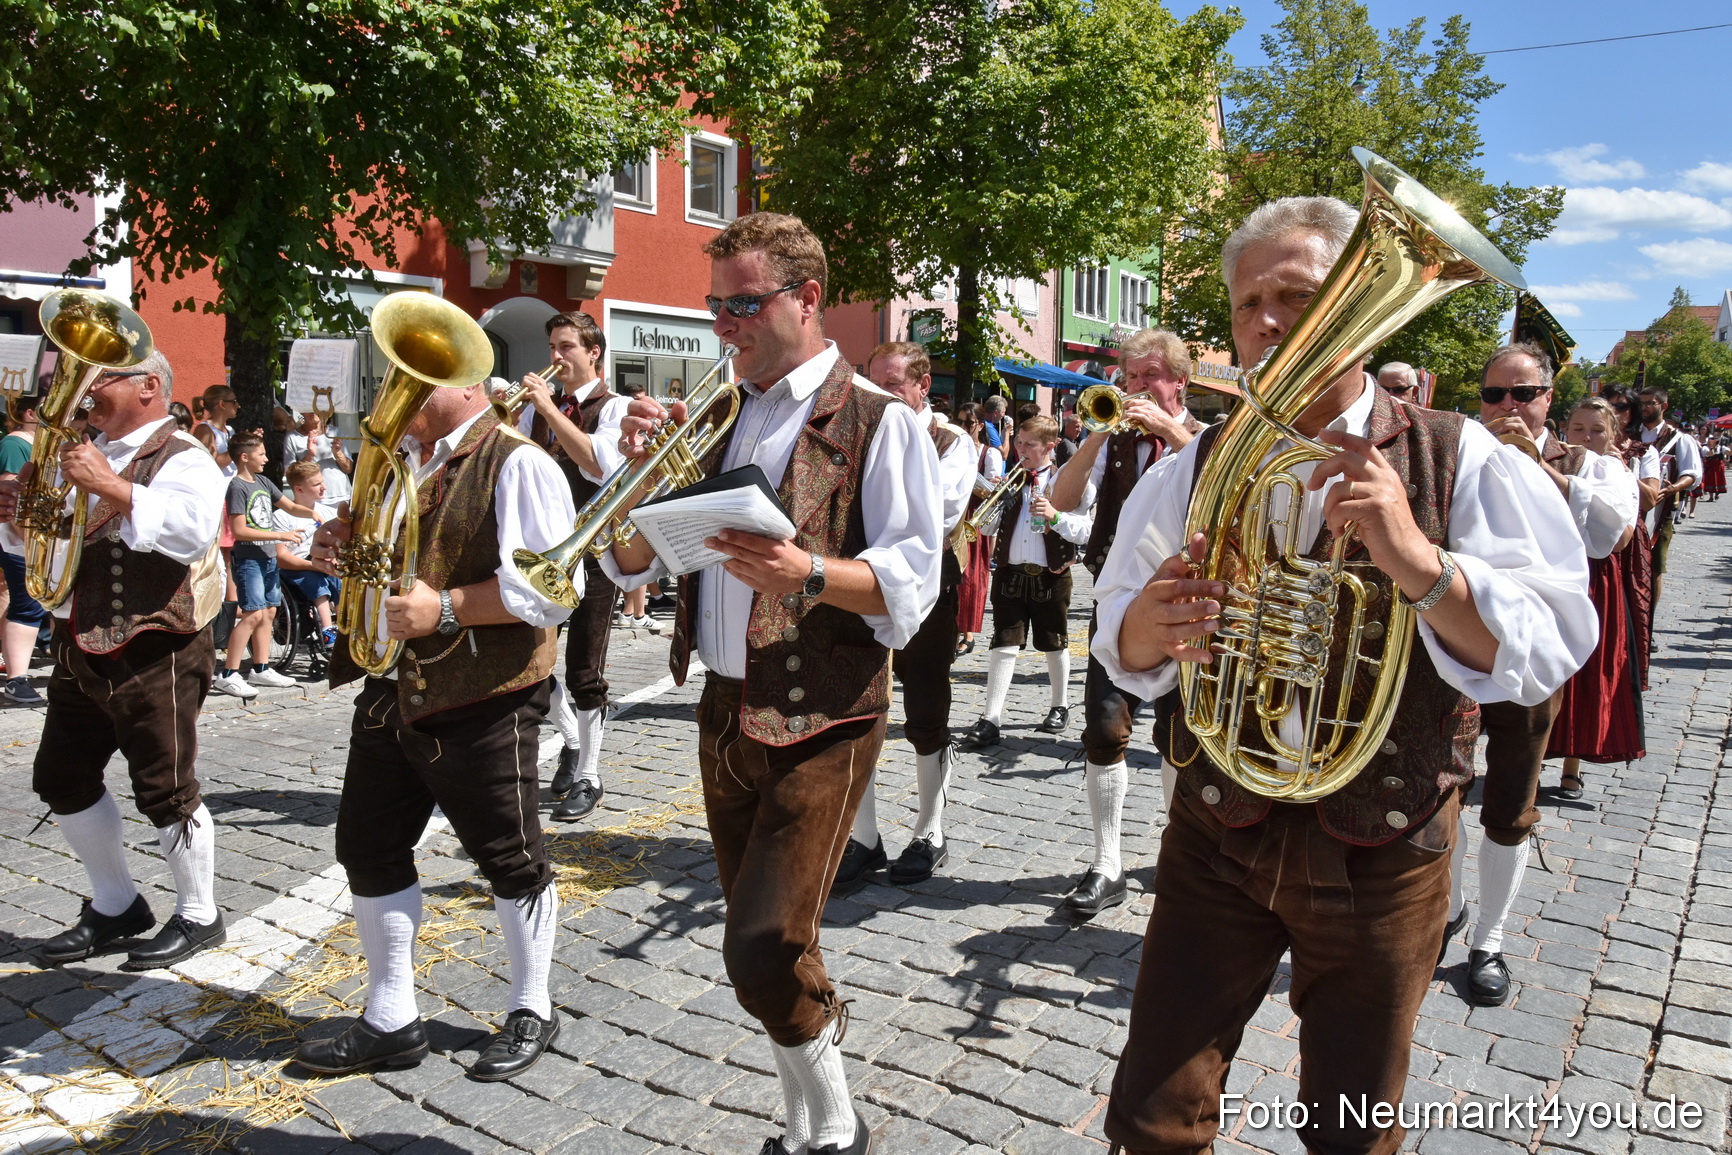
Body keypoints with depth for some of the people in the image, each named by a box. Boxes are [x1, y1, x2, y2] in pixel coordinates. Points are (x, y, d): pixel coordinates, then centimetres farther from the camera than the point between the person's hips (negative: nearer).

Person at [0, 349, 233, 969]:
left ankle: (198, 917, 18)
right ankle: (115, 906, 31)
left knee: (165, 790, -1)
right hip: (79, 650, 9)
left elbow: (194, 531, -29)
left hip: (154, 656, -9)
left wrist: (112, 487, -32)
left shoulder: (182, 459, -10)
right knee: (62, 780, 15)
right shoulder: (82, 454, 15)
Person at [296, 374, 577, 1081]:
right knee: (368, 851, 13)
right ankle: (389, 1021, 28)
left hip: (481, 704, -8)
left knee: (510, 859, 5)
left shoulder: (515, 464, -12)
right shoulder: (398, 460, 15)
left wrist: (445, 608, -23)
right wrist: (343, 551, 6)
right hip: (390, 692, 8)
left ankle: (530, 1014, 25)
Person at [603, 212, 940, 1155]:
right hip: (724, 713, 6)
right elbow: (630, 564, 11)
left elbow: (911, 583, -13)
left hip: (820, 722, -6)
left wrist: (810, 572, -30)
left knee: (764, 951, -10)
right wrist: (643, 468, -6)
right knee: (762, 945, 15)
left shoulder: (876, 422, -5)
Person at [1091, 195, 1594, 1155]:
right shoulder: (1193, 471, 0)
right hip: (1218, 835, 2)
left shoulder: (1463, 463, -6)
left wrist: (1415, 558, -30)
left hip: (1382, 852, -1)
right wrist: (1149, 624, -22)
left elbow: (1549, 649, -13)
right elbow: (1121, 648, 2)